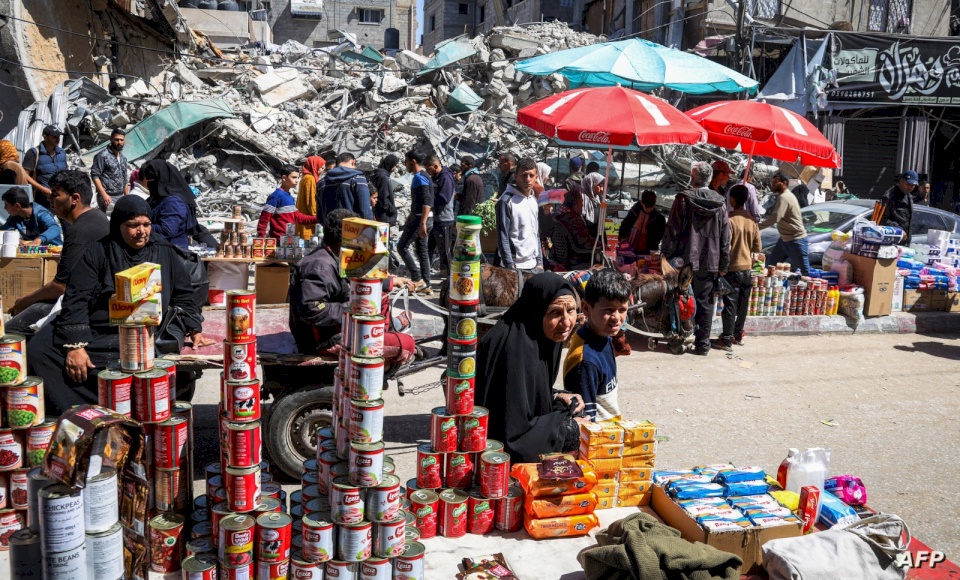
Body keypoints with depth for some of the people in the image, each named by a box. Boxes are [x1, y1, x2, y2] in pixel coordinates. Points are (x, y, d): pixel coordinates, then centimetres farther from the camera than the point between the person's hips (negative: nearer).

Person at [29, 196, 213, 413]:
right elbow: (76, 298, 0)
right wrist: (75, 346, -11)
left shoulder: (164, 253, 14)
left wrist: (195, 332, 6)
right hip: (94, 332, 1)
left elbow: (183, 297, 20)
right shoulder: (99, 252, 8)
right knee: (38, 349, -22)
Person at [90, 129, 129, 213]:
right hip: (108, 197, -7)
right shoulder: (103, 155, -8)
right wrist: (104, 194, -20)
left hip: (121, 197, 7)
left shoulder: (123, 157, 15)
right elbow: (95, 175, -13)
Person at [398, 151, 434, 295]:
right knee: (422, 251, 10)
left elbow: (427, 202, -24)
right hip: (420, 218, 10)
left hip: (421, 218, -10)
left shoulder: (420, 177, -14)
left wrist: (422, 223, -29)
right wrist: (410, 218, 29)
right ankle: (426, 286, 11)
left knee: (402, 246, -5)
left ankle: (418, 280, -7)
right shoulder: (421, 176, 17)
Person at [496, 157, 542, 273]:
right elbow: (503, 237, -11)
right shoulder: (506, 201, -9)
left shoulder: (534, 200, 12)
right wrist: (510, 267, -14)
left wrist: (540, 261, 12)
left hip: (533, 265, 7)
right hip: (515, 266, -7)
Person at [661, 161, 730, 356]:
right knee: (705, 303, 9)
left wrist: (667, 255, -1)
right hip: (710, 263, 3)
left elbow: (672, 231, -9)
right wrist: (723, 265, 11)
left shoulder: (684, 199, -9)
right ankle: (703, 344, 11)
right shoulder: (719, 203, 2)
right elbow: (725, 238, 5)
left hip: (685, 261, -3)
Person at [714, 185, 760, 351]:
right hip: (747, 267, 6)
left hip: (732, 268, -6)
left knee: (730, 304, -3)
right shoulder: (751, 220, 3)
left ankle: (726, 340, 0)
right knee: (742, 303, 13)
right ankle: (738, 335, 23)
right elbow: (757, 247, 7)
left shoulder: (730, 219, -15)